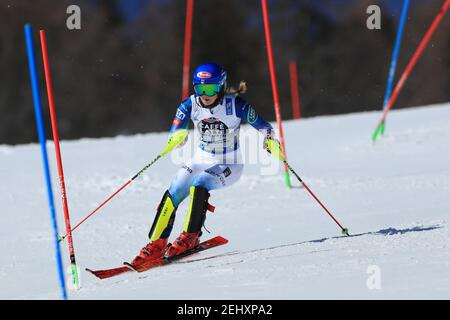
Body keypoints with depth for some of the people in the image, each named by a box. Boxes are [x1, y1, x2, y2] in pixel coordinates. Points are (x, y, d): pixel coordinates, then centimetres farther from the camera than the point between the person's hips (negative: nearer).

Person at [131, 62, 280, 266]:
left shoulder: (235, 105, -19)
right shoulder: (191, 105, -10)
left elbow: (262, 126, -10)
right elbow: (175, 132, -11)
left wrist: (269, 140, -30)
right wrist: (177, 138, -35)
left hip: (229, 165, -4)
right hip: (202, 160, 4)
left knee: (199, 185, -30)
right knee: (173, 194, -13)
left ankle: (191, 236, -19)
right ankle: (157, 244, -7)